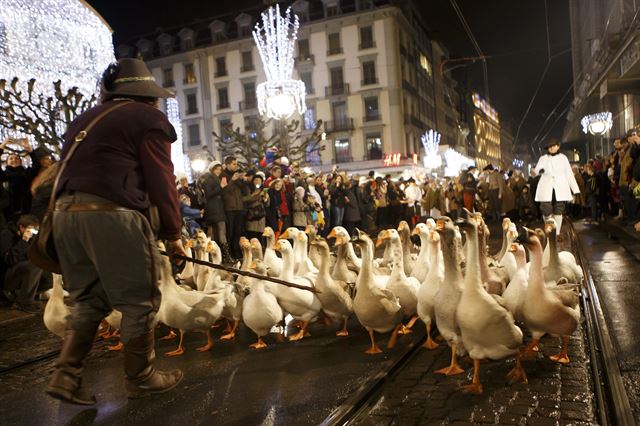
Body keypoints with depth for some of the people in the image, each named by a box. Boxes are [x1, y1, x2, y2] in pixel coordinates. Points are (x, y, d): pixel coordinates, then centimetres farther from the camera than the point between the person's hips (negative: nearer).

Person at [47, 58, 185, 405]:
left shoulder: (85, 119, 25)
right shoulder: (149, 118, 2)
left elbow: (71, 168, 22)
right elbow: (161, 180, -3)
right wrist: (173, 232, 2)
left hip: (65, 211, 8)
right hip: (111, 213, -8)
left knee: (88, 299, 19)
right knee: (139, 300, 5)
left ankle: (66, 375, 14)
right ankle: (140, 378, 17)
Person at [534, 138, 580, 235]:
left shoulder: (563, 158, 10)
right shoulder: (543, 158, 10)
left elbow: (569, 174, 9)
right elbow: (537, 169, -4)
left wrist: (575, 189, 4)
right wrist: (540, 170, -30)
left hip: (560, 189, 1)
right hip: (547, 189, -1)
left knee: (558, 212, 0)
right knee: (547, 211, -10)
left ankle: (557, 233, 6)